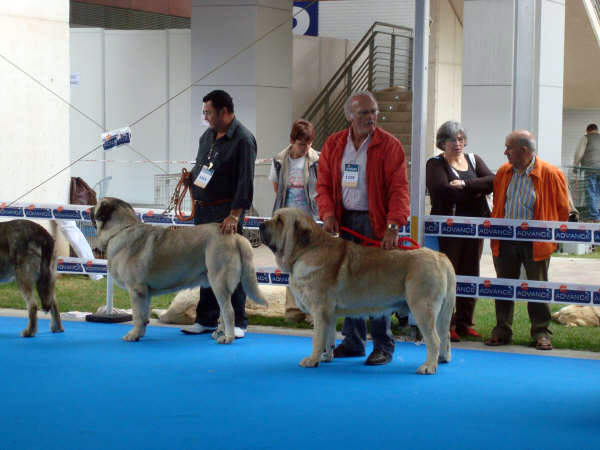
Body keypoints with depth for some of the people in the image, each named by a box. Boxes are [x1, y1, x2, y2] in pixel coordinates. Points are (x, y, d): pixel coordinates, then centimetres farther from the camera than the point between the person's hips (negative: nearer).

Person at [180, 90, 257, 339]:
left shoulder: (243, 139, -11)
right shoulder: (207, 135, 14)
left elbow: (245, 181, -17)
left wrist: (234, 216, -24)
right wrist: (191, 177, 4)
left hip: (226, 212, -8)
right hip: (203, 210, 8)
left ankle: (237, 323, 2)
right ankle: (206, 320, 20)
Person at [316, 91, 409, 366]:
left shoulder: (389, 145, -5)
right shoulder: (333, 144, 8)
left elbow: (398, 188, -10)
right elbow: (324, 183, 11)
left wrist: (393, 226, -21)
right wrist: (328, 214, -5)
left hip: (375, 222, -4)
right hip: (345, 219, 4)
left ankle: (383, 345, 3)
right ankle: (353, 342, 16)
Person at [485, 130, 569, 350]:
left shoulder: (550, 174, -9)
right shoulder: (503, 172, 5)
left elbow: (562, 208, 1)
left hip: (535, 242, -4)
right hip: (506, 241, 4)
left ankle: (541, 333, 13)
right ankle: (502, 330, 17)